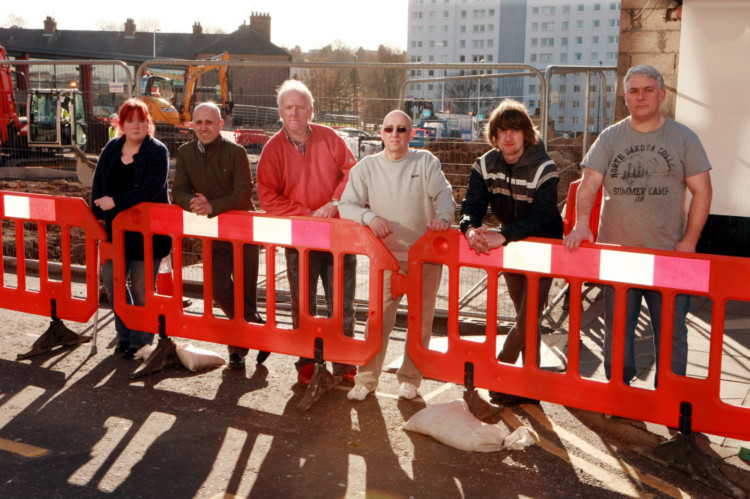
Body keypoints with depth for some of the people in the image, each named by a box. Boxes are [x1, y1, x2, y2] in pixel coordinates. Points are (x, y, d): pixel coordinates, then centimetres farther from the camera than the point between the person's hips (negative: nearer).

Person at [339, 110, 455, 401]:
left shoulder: (426, 162, 2)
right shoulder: (367, 167, 2)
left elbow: (444, 193, -9)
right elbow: (346, 205, -4)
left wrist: (444, 216, -31)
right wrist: (370, 217, -24)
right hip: (387, 257, -1)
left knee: (421, 320, 7)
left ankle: (410, 378, 22)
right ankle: (367, 379, 8)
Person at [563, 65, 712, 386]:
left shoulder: (683, 138, 5)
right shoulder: (609, 138, 7)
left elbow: (702, 190, 2)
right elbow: (589, 184, -2)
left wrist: (689, 240, -7)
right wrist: (582, 224, -19)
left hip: (669, 255, -1)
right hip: (617, 253, 1)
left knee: (671, 332, 5)